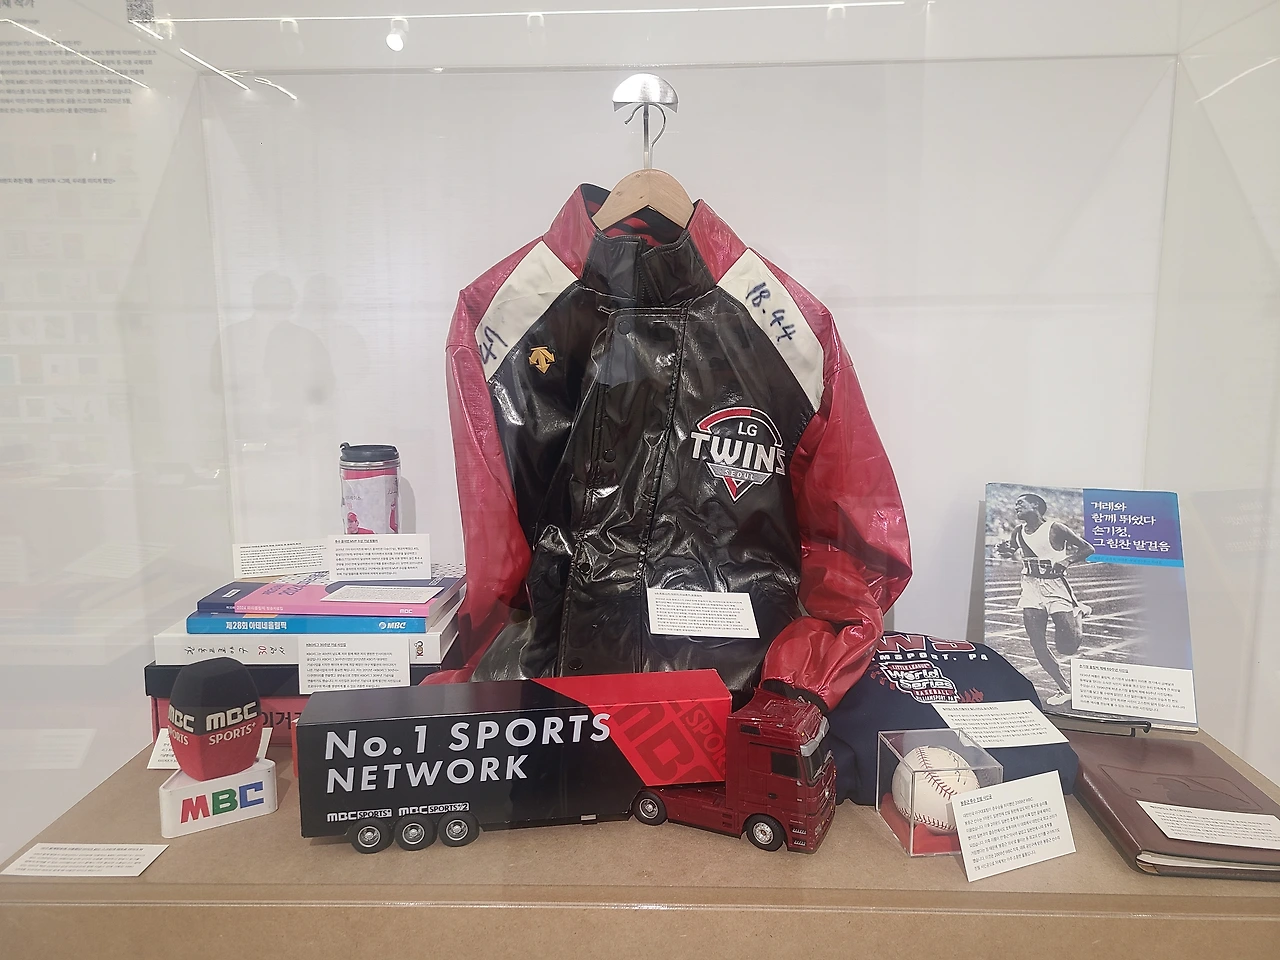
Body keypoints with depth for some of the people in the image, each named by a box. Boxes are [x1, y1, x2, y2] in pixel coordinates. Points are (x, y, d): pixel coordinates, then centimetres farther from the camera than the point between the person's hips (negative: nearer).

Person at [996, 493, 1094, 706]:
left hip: (1056, 586, -5)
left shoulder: (1055, 528, -10)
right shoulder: (1018, 531, 5)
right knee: (1038, 645, -2)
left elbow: (1088, 548, -2)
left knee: (1067, 647, -5)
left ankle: (1078, 613, 26)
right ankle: (1065, 689, 14)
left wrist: (1068, 560, -18)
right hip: (1031, 588, 5)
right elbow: (1011, 552, 22)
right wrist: (1006, 551, 0)